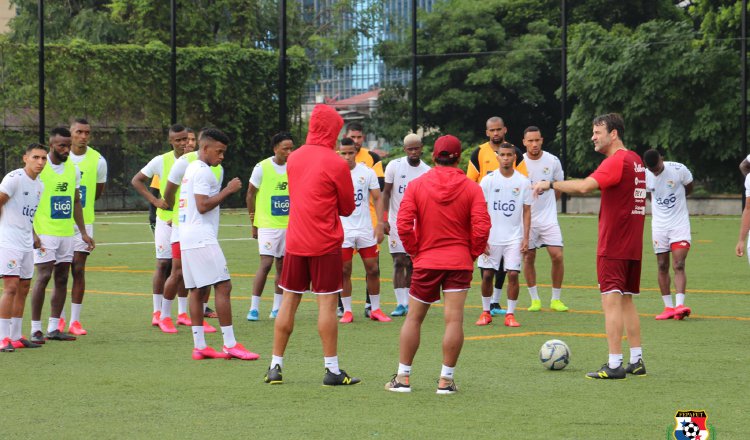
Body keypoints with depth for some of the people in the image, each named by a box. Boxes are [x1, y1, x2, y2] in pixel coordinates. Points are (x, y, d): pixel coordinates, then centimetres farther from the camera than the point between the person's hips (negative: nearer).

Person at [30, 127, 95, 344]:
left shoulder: (73, 168, 11)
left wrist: (83, 232, 15)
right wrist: (32, 234, -15)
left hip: (67, 233, 6)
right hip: (44, 233, -6)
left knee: (62, 279, 5)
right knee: (43, 277, -10)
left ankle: (54, 327, 11)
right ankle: (35, 329, -5)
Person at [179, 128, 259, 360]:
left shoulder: (190, 169, 20)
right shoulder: (203, 171, -11)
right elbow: (203, 205, -19)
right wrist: (227, 190, -13)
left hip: (187, 238, 10)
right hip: (202, 239, -10)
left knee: (197, 290, 8)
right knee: (223, 286, -10)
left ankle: (199, 346, 6)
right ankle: (230, 344, -12)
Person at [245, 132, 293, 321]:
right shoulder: (262, 167, -8)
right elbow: (250, 195, 0)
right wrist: (254, 223, 1)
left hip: (289, 226, 4)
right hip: (267, 225, -4)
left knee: (282, 266, 7)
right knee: (266, 264, -11)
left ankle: (276, 309, 14)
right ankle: (253, 308, -5)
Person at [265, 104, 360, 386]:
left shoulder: (293, 158, 8)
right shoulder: (336, 163, -10)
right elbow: (347, 208, 0)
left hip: (294, 241, 5)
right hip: (325, 243, -5)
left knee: (288, 302, 10)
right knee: (327, 304, -2)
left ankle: (275, 367, 12)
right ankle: (332, 370, -1)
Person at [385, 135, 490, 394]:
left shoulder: (416, 185, -3)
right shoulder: (471, 188, -3)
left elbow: (403, 225, -9)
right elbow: (481, 228, -10)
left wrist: (415, 252, 4)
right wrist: (472, 254, 5)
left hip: (426, 261, 1)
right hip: (460, 263, -1)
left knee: (414, 318, 11)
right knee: (454, 319, -1)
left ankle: (403, 377, 12)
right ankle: (446, 379, -3)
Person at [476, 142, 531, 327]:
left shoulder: (523, 182, 1)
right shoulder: (488, 180, -1)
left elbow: (527, 211, 5)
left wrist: (526, 238, -2)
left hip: (514, 238, 0)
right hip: (491, 237, 0)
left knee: (513, 274, -7)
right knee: (487, 274, 3)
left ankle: (510, 314, 2)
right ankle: (486, 312, 19)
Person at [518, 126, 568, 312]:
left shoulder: (553, 161, -2)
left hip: (549, 218, 0)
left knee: (557, 256, -8)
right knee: (528, 257, 3)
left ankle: (556, 299, 5)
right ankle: (534, 299, 16)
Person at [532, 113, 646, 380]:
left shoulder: (616, 161, -15)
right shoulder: (636, 160, 14)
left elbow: (585, 186, -26)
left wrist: (551, 184, -18)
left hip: (613, 247, -9)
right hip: (633, 245, 9)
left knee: (611, 300, -8)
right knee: (626, 301, 14)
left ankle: (614, 365, -11)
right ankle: (636, 361, 15)